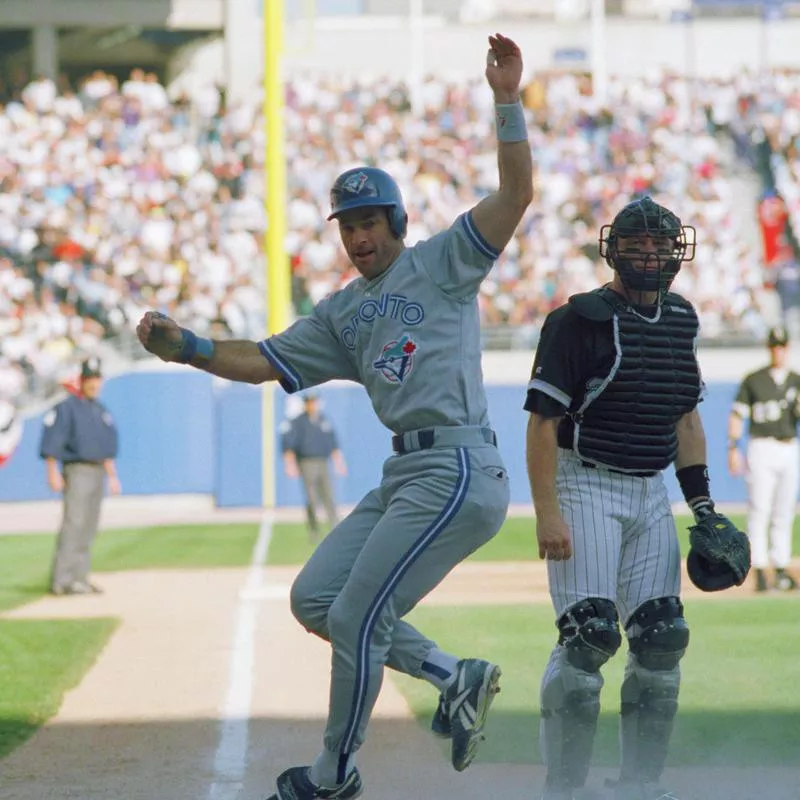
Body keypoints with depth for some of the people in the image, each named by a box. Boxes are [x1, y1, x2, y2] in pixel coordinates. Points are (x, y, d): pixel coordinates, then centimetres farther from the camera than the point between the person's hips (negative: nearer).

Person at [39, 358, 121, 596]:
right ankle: (61, 581, -20)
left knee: (88, 528, 7)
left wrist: (112, 475, 20)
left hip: (98, 472, 8)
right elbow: (52, 441, -11)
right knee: (73, 523, -15)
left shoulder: (102, 411, 17)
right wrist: (53, 473, -19)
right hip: (76, 470, -8)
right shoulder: (67, 407, -5)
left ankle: (79, 578, 10)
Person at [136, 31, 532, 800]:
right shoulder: (341, 312, 20)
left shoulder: (442, 263, 2)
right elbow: (261, 362, 15)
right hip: (404, 476, 9)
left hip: (456, 470, -9)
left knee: (357, 617, -7)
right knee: (314, 598, 8)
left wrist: (507, 102, -21)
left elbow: (517, 191, -9)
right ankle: (454, 678, 14)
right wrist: (183, 346, -1)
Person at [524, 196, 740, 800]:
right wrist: (547, 514, -19)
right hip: (586, 486, -7)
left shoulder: (679, 322, 11)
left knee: (662, 636, 2)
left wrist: (702, 504, 12)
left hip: (651, 494, 7)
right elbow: (543, 420, -12)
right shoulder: (580, 320, -10)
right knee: (590, 634, -14)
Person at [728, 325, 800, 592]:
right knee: (759, 511, -8)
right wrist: (733, 448, -5)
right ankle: (759, 570, -8)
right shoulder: (753, 380, 3)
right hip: (762, 448, -3)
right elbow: (737, 415, 2)